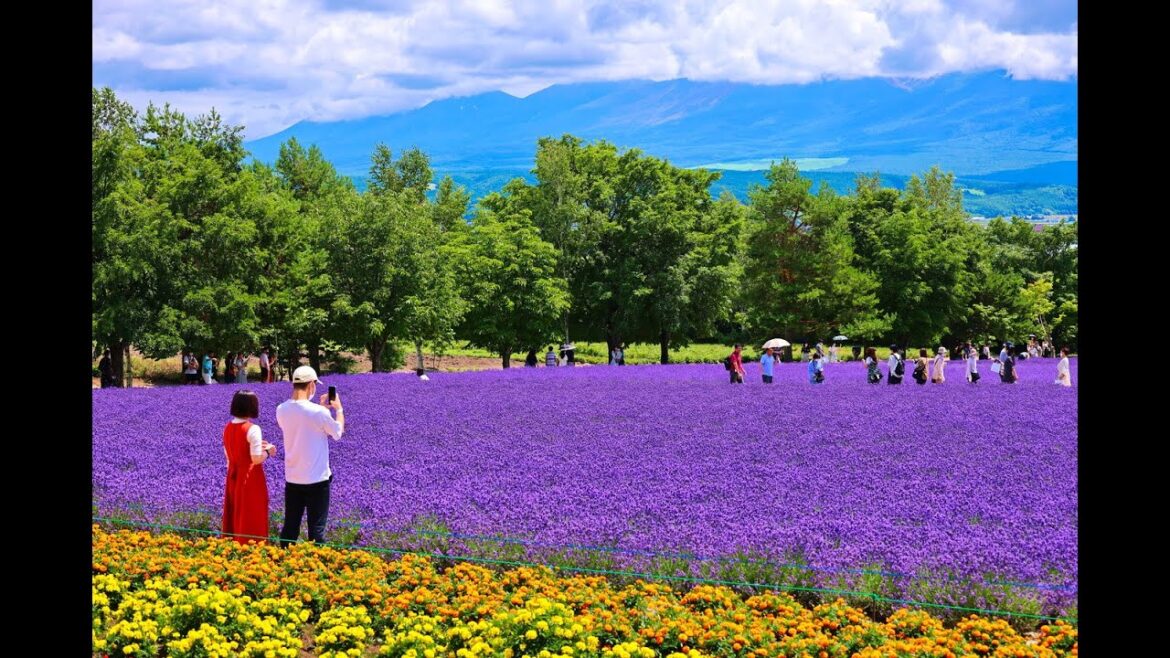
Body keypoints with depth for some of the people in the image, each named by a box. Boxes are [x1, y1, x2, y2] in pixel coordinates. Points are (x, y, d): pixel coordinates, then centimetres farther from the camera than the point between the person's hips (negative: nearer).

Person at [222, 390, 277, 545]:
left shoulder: (228, 428, 3)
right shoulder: (252, 429, -19)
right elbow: (257, 458, -20)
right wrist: (268, 451, -1)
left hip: (233, 478, 7)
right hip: (250, 479, -7)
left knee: (235, 515, 16)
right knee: (252, 519, 2)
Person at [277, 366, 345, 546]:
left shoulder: (282, 410, -2)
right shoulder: (319, 412, -19)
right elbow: (338, 433, -2)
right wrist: (339, 408, 13)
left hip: (292, 479, 5)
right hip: (317, 479, -5)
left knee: (290, 526, 13)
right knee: (316, 528, 2)